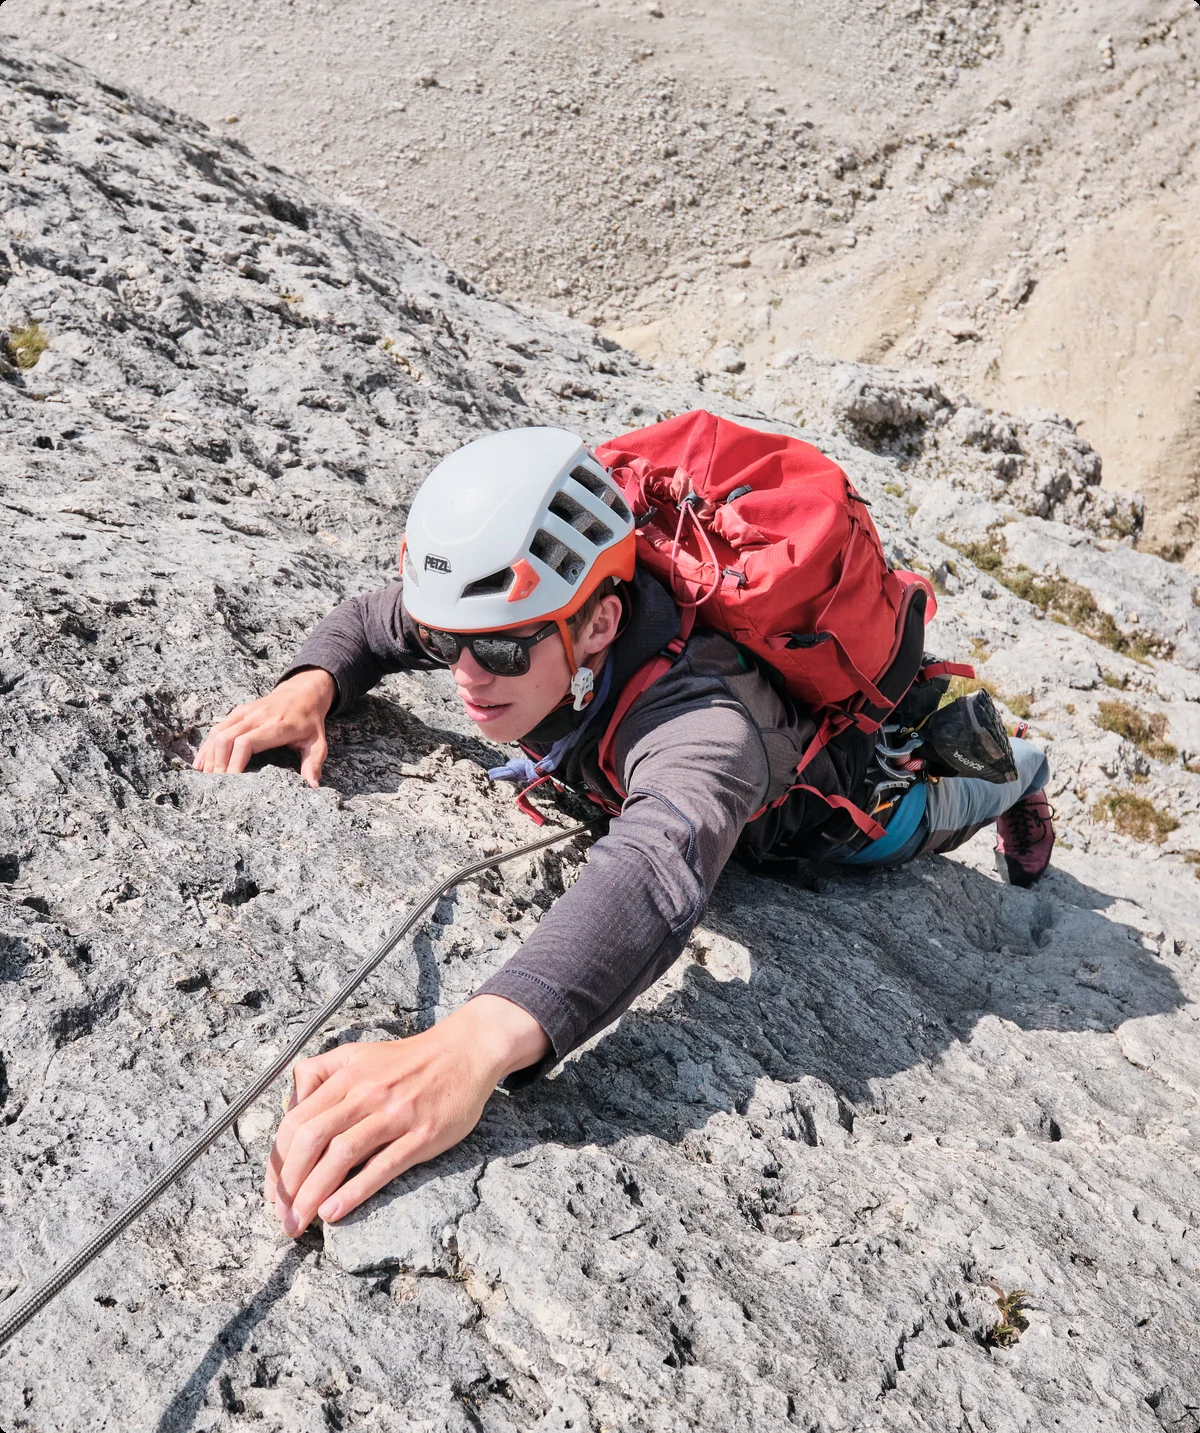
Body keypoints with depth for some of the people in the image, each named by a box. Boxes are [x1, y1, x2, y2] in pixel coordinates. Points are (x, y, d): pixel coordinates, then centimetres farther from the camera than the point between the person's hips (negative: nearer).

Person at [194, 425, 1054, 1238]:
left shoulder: (701, 716, -54)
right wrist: (310, 687, -37)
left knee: (923, 818, 28)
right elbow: (372, 619, -14)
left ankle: (1015, 773, 63)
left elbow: (660, 871, -74)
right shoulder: (530, 614, -32)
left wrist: (475, 1044, -89)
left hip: (845, 786, -4)